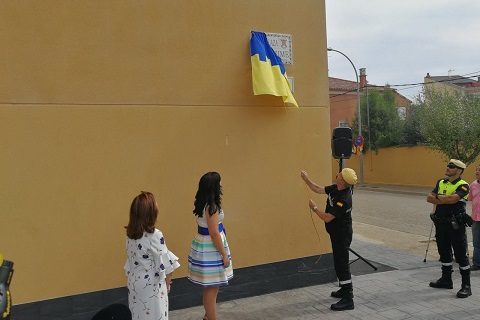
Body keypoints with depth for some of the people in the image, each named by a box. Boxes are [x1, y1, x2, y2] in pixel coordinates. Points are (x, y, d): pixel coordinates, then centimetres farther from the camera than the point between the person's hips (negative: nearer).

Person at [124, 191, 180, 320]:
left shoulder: (131, 234, 0)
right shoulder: (155, 235, -20)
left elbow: (131, 259, 8)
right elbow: (165, 263, -15)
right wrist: (168, 282, 0)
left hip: (135, 283, 7)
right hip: (152, 285, -7)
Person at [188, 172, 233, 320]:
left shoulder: (203, 204, 6)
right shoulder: (211, 207, -23)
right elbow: (214, 234, -22)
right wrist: (224, 254, -17)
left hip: (204, 245, 10)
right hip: (210, 248, -10)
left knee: (209, 287, 22)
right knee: (212, 288, 3)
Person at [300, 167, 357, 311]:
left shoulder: (344, 199, -30)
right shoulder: (335, 189, -3)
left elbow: (327, 218, -27)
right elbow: (318, 189, 10)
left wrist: (314, 207, -13)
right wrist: (306, 179, 0)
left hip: (342, 234, -10)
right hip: (337, 233, 10)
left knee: (341, 264, -5)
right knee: (340, 262, 21)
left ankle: (348, 300, 2)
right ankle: (346, 290, 36)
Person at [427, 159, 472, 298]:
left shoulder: (463, 186, -11)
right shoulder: (441, 182, 10)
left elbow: (452, 199, -28)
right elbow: (429, 198, 1)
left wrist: (438, 196, -10)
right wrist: (444, 200, -14)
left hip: (455, 225, -7)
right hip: (440, 223, 7)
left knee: (461, 255, -2)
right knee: (444, 252, 17)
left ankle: (466, 286, 7)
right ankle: (446, 280, 31)